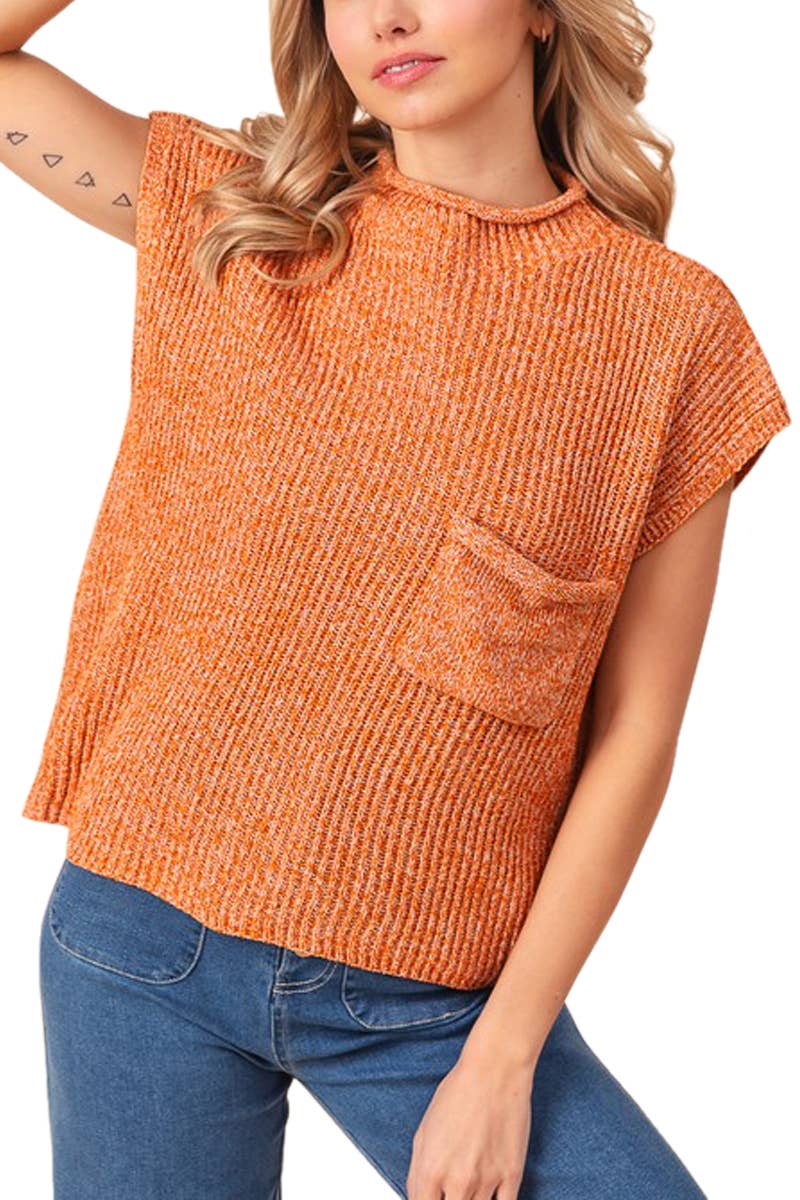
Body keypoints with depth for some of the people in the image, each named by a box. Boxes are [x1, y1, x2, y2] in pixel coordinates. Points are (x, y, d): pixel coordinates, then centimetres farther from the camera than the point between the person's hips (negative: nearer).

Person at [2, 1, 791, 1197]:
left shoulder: (673, 325, -6)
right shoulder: (227, 219, 1)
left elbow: (635, 733, -6)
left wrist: (503, 1058, -8)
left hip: (433, 998, -1)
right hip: (147, 938, 1)